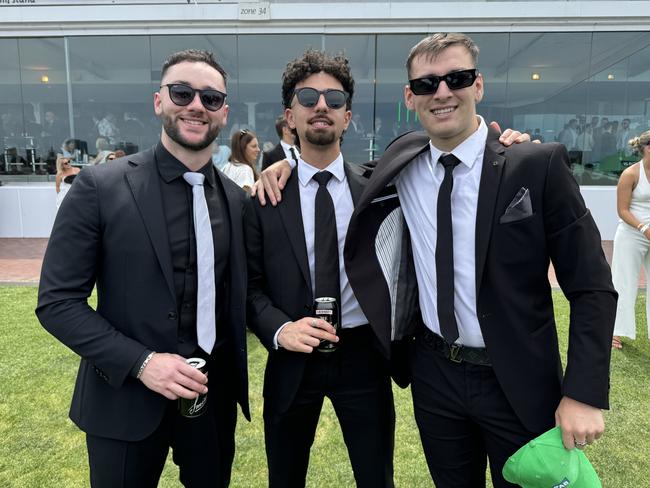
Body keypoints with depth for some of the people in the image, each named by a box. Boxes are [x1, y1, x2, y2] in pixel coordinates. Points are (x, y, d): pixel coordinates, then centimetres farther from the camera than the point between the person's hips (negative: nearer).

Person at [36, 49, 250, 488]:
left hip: (213, 396, 4)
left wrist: (235, 377, 0)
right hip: (126, 399, -3)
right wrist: (140, 362, -19)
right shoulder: (100, 187, -11)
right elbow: (57, 302, -10)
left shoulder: (237, 199, 0)